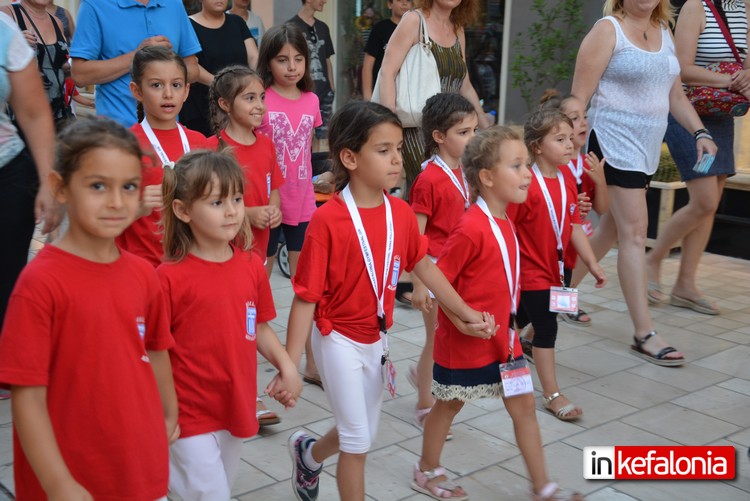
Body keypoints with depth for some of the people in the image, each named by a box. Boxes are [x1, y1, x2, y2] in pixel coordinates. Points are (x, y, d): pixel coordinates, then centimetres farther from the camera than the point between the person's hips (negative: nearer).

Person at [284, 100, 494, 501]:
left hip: (376, 339, 6)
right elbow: (306, 297, -20)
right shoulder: (328, 220, -23)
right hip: (339, 341, -6)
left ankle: (308, 453, 51)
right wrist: (290, 365, -20)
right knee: (358, 441, 3)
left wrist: (465, 312, 11)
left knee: (363, 434, 21)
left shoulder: (401, 213, -6)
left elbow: (422, 266, 10)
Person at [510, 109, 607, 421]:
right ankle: (552, 395, 7)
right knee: (546, 328, -4)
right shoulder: (526, 185, -22)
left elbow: (574, 226, 7)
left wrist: (592, 263, 4)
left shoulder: (568, 179, 2)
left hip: (554, 269, 8)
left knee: (521, 320, 23)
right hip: (531, 271, -8)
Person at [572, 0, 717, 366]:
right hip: (616, 142, -8)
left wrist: (700, 133, 7)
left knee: (613, 227, 14)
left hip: (648, 146, 8)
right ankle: (644, 334, -6)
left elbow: (675, 95, 18)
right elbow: (580, 96, -11)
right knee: (634, 232, -10)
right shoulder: (608, 30, -7)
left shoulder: (663, 33, 14)